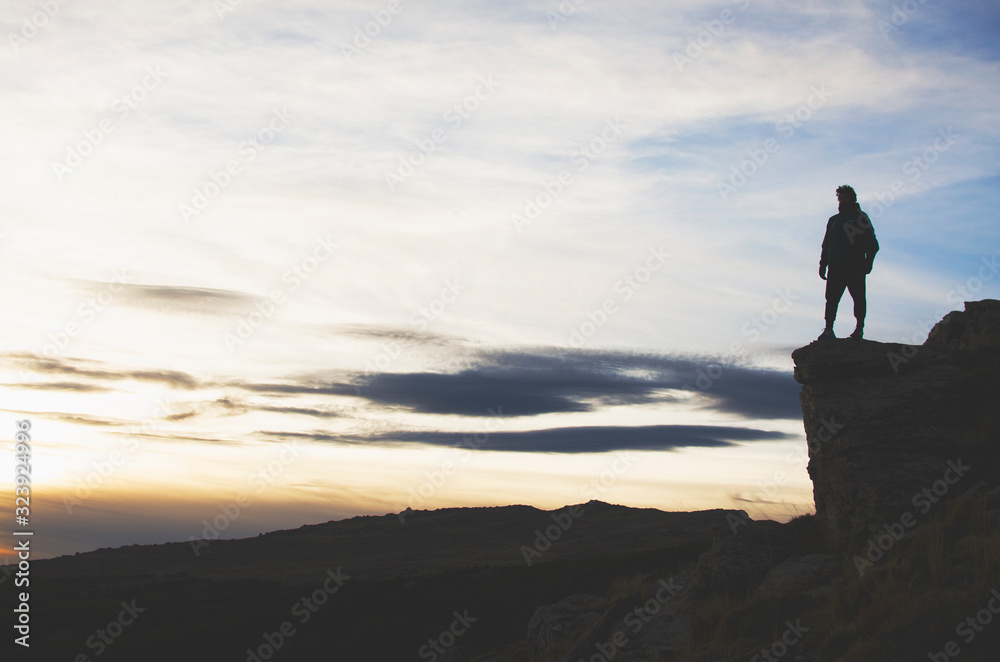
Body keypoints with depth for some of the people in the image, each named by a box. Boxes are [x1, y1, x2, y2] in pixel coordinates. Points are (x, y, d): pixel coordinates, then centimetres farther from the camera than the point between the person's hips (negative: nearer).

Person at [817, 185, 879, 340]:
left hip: (856, 267, -4)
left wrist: (869, 261, -9)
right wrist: (823, 264, 14)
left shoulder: (861, 217, 6)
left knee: (859, 298, -1)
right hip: (835, 266, 4)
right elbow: (826, 245, 23)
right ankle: (828, 329, -5)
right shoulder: (833, 220, 21)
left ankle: (860, 328, 9)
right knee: (831, 298, -4)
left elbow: (872, 243, 2)